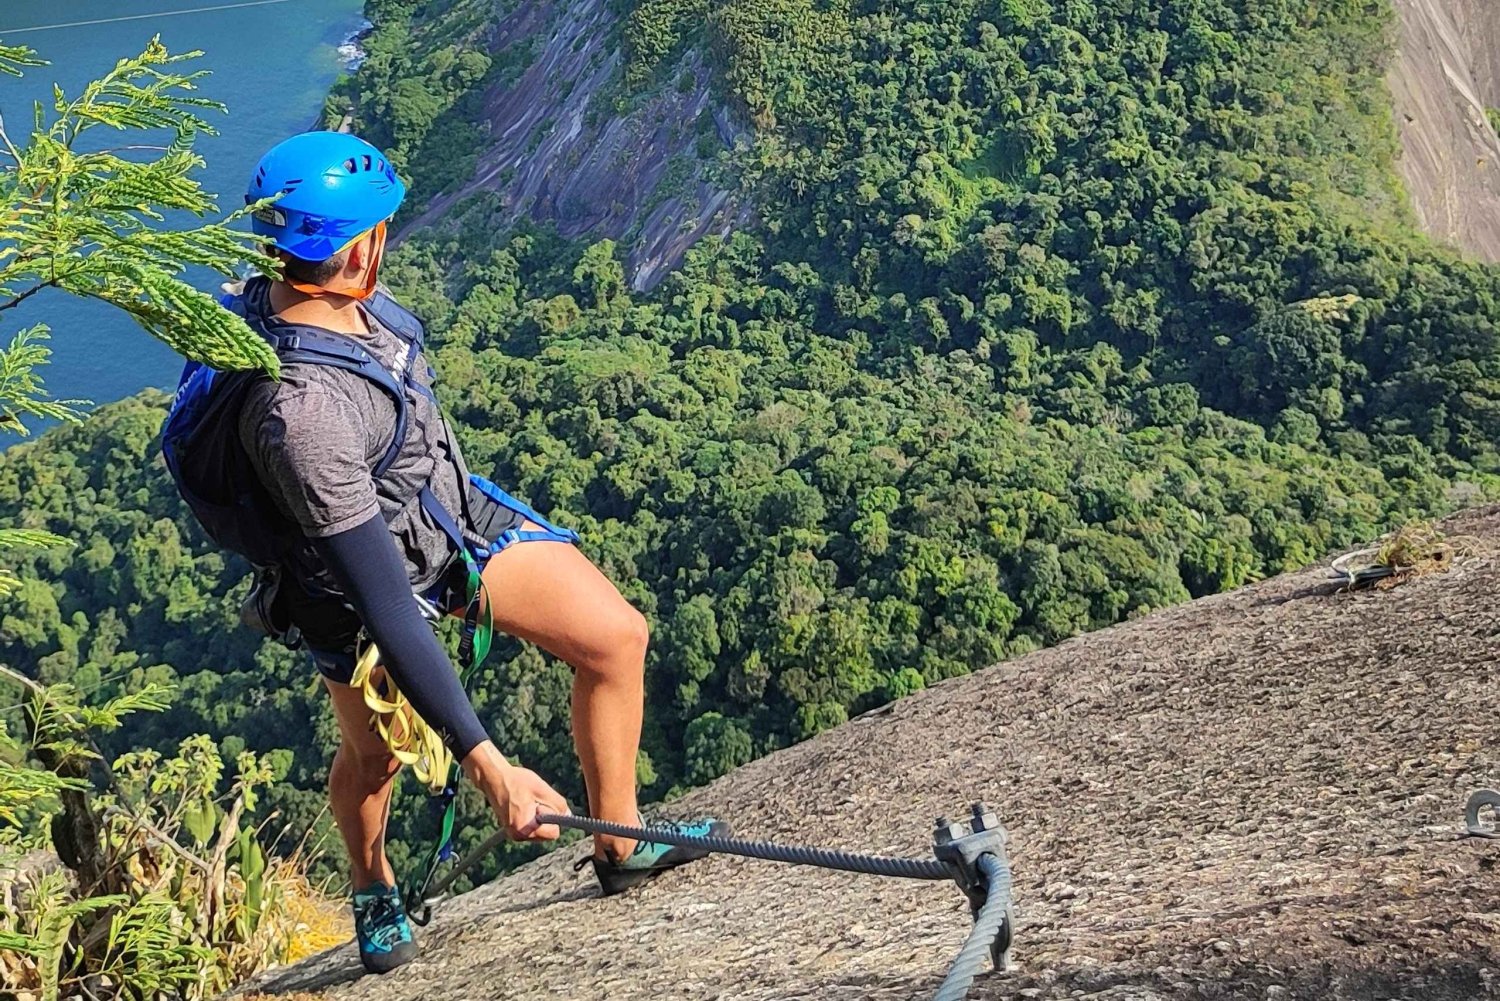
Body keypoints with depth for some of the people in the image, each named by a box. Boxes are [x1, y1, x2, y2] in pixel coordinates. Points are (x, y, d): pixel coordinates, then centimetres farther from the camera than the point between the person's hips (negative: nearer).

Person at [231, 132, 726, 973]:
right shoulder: (302, 412, -43)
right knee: (375, 754, 17)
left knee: (618, 636, -1)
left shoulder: (291, 286, -19)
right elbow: (384, 606, -42)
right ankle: (374, 890, 52)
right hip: (364, 567, -7)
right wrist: (487, 764, -40)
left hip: (453, 501, 7)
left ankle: (622, 846, 20)